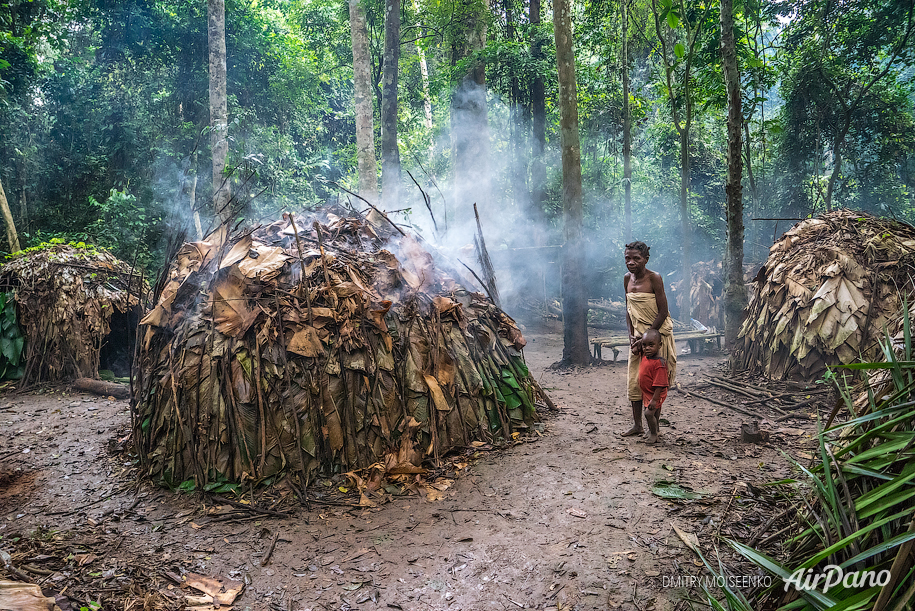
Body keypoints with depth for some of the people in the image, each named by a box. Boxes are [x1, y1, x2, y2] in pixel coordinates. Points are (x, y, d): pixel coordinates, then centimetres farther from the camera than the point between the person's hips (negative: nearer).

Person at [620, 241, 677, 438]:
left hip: (657, 333, -6)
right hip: (638, 335, 6)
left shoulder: (654, 278, -15)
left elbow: (663, 312, -16)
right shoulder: (627, 279, 5)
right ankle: (637, 424, 17)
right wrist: (631, 335, 2)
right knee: (634, 380, 6)